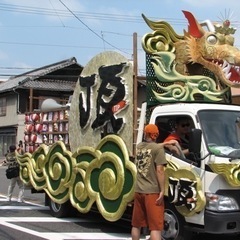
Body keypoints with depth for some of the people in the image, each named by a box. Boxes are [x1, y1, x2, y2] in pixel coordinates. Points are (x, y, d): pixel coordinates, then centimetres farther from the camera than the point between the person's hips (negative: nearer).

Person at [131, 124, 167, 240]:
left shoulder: (139, 146, 11)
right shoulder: (158, 148, -8)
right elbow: (159, 170, -16)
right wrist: (162, 191, -14)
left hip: (138, 191, 6)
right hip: (152, 191, -6)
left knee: (136, 224, 15)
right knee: (155, 227, -4)